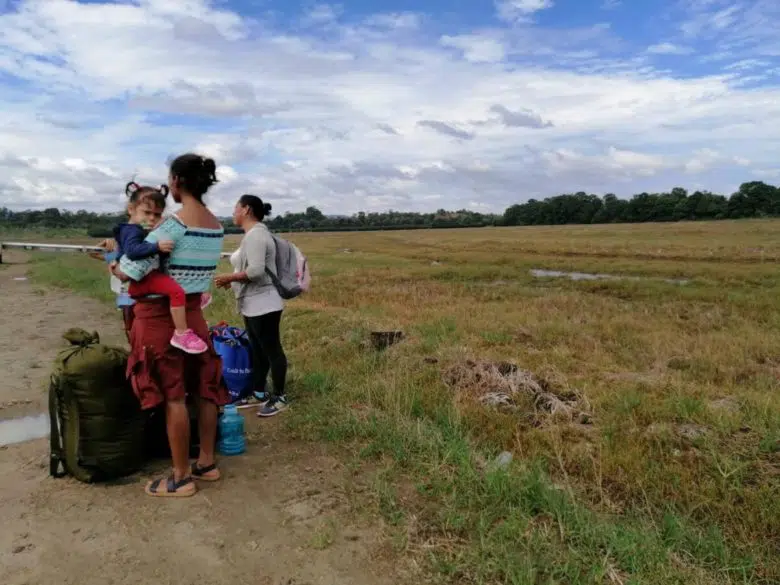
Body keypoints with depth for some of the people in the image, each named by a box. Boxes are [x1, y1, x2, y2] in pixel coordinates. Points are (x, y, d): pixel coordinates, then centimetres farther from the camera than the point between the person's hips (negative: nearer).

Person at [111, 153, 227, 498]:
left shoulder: (173, 225, -18)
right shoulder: (216, 227, 6)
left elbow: (129, 274, -18)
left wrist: (113, 267, 5)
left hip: (160, 315, -7)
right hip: (192, 312, 7)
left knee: (172, 395, 0)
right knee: (203, 389, 12)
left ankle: (181, 478, 11)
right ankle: (207, 464, 24)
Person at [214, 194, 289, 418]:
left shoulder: (255, 235, -18)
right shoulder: (253, 234, 15)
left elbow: (256, 270, -27)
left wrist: (229, 278, -16)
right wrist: (233, 280, 10)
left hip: (263, 305, -11)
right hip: (253, 304, 11)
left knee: (271, 350, -2)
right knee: (258, 350, 18)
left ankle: (279, 398, 8)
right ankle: (259, 393, 30)